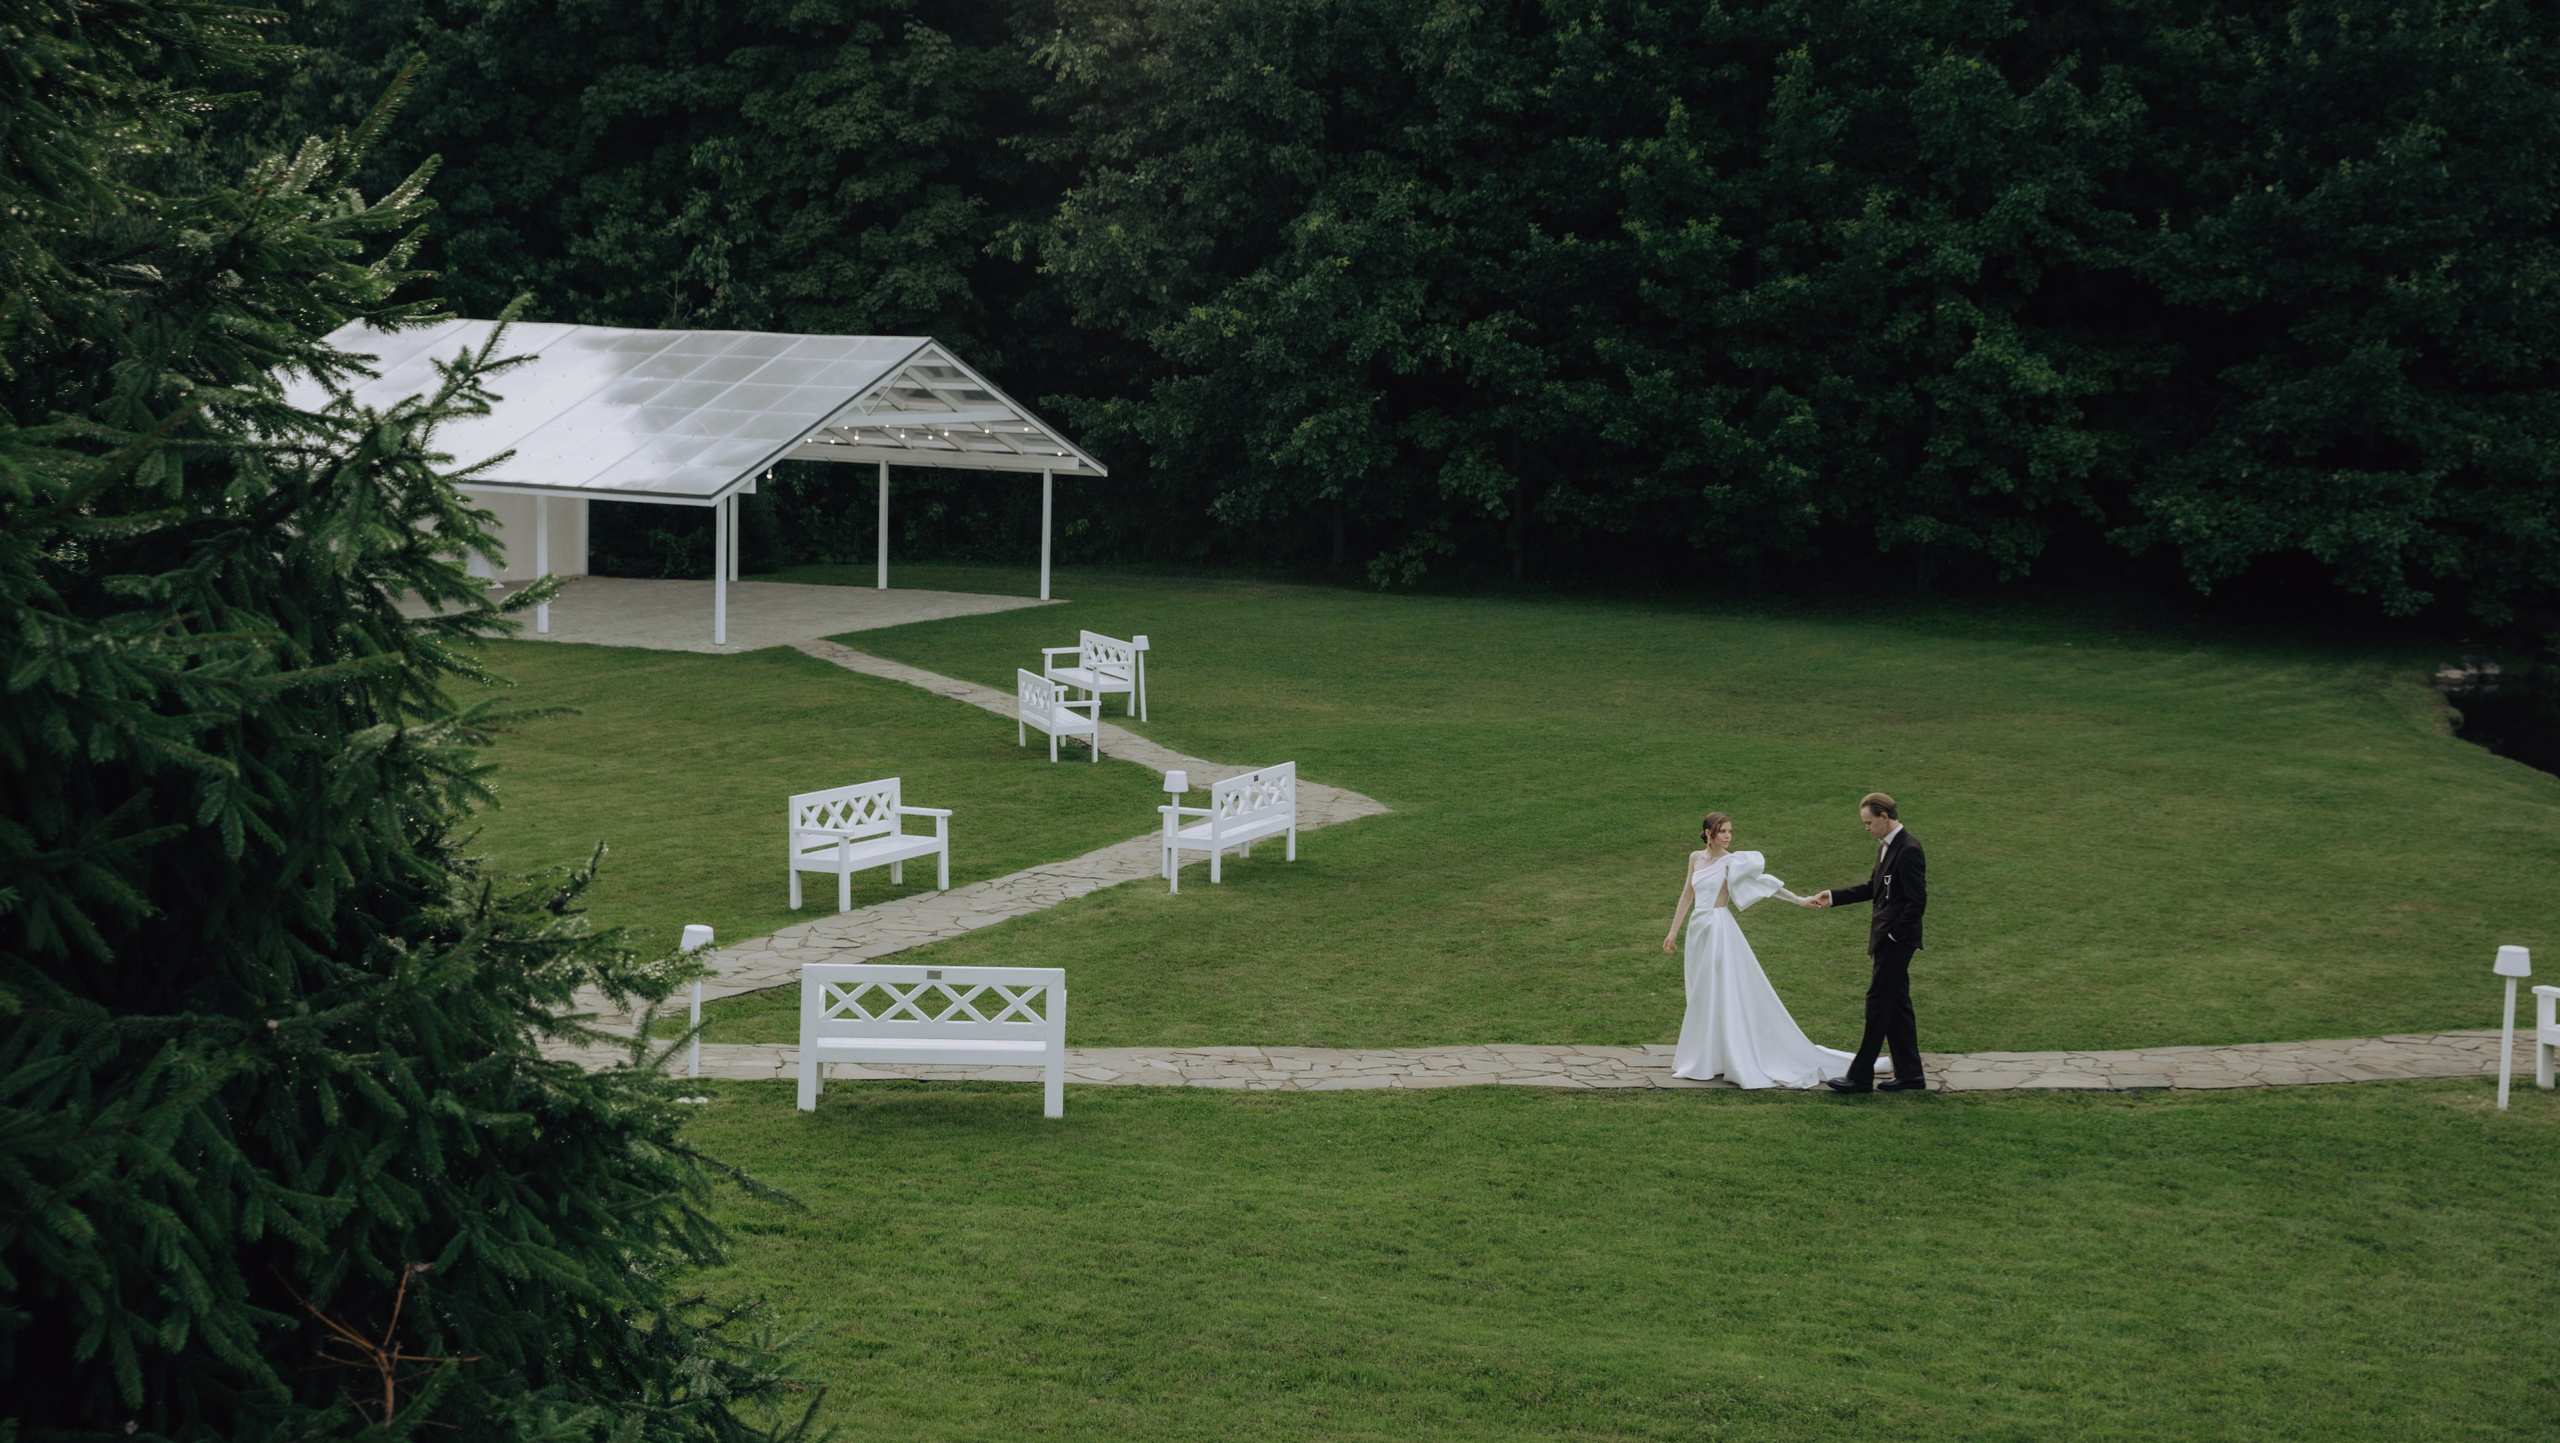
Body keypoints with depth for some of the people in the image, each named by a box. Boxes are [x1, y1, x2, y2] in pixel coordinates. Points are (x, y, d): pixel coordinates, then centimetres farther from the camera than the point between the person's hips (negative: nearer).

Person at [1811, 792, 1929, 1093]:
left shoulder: (1908, 850, -18)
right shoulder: (1886, 847, 13)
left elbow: (1917, 901, -21)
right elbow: (1873, 889, 22)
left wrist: (1895, 934, -17)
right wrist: (1832, 897, 16)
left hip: (1897, 939, -10)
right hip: (1887, 937, 10)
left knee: (1878, 1003, -5)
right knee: (1897, 1004, 12)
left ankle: (1861, 1076, -1)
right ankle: (1910, 1075, 17)